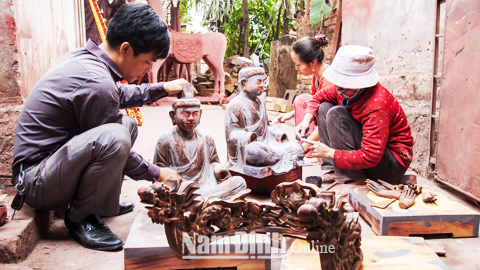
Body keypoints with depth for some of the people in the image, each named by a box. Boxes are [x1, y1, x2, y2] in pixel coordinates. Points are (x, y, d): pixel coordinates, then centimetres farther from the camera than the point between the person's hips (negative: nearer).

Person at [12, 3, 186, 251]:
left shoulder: (83, 57, 3)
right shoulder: (95, 81, -27)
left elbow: (119, 95, 23)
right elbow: (113, 146, -16)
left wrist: (162, 89, 20)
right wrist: (156, 173, -3)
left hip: (49, 160, 10)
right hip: (36, 183, -10)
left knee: (128, 123, 16)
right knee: (114, 135, -35)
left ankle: (100, 202, 16)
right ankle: (80, 218, -11)